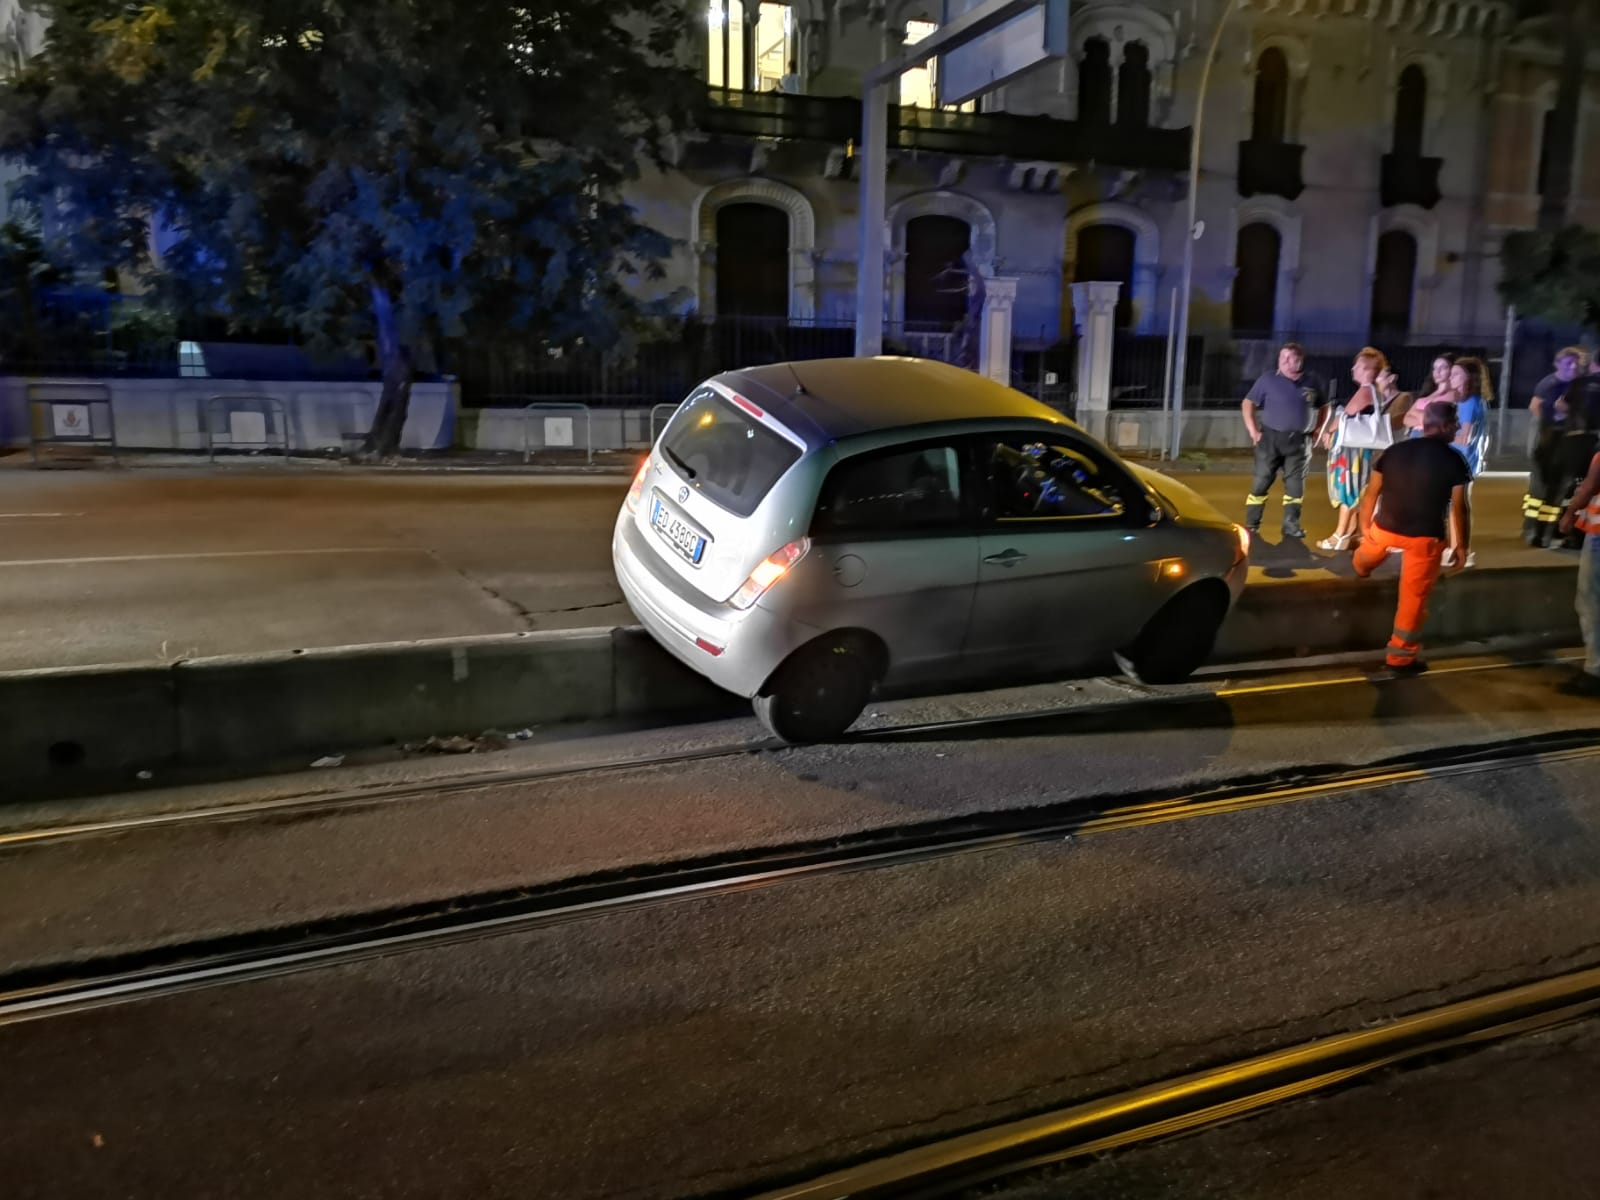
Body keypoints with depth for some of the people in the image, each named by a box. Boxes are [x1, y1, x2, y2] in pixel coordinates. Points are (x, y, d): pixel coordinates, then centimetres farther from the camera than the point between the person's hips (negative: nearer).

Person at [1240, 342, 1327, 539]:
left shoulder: (1312, 381, 5)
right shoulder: (1268, 380, -2)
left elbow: (1323, 407, 17)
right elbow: (1247, 404, 2)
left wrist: (1318, 429, 7)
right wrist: (1253, 430, -5)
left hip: (1298, 441, 2)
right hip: (1270, 437, -2)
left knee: (1295, 484, 5)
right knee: (1261, 482, -2)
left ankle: (1291, 526, 14)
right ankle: (1251, 526, 3)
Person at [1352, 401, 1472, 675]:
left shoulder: (1394, 450, 0)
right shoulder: (1453, 460, -9)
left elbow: (1371, 493, 5)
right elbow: (1459, 508, -9)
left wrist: (1365, 527, 17)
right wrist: (1463, 548, -1)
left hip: (1385, 527, 4)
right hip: (1425, 537, -3)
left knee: (1366, 556, 39)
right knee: (1414, 597, 8)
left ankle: (1361, 567, 74)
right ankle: (1401, 657, 16)